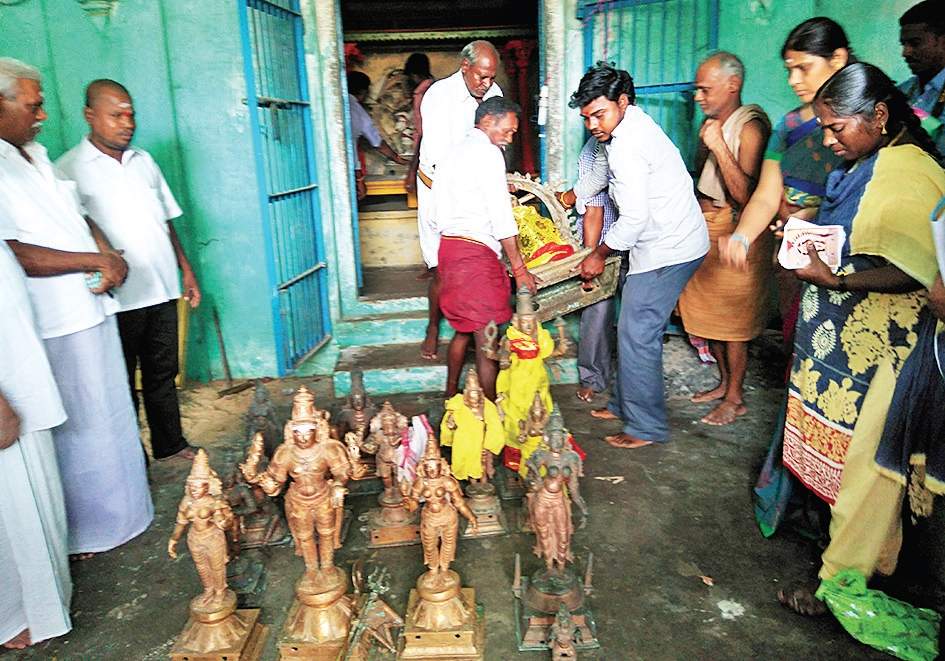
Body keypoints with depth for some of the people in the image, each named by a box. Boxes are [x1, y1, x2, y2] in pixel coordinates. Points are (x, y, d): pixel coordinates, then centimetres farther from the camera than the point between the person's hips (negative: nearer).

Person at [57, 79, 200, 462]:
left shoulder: (143, 161, 12)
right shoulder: (70, 169, -6)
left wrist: (186, 268, 14)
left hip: (161, 289, 5)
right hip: (119, 297, -5)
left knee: (163, 373, 16)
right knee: (123, 383, 7)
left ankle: (170, 444, 30)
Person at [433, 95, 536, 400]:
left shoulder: (453, 153, 20)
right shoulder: (487, 151, -7)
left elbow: (439, 214, 18)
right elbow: (501, 219, -12)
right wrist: (520, 269, -9)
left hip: (448, 246, 9)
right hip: (475, 250, -9)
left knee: (463, 329, 19)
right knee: (486, 338, -4)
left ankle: (450, 398, 29)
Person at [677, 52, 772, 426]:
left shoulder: (750, 128, -17)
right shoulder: (712, 121, 10)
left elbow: (746, 195, -26)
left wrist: (719, 146, -27)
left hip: (736, 231, -8)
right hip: (706, 226, 9)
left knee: (732, 319, 0)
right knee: (709, 311, 14)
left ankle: (735, 399, 14)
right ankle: (725, 382, 30)